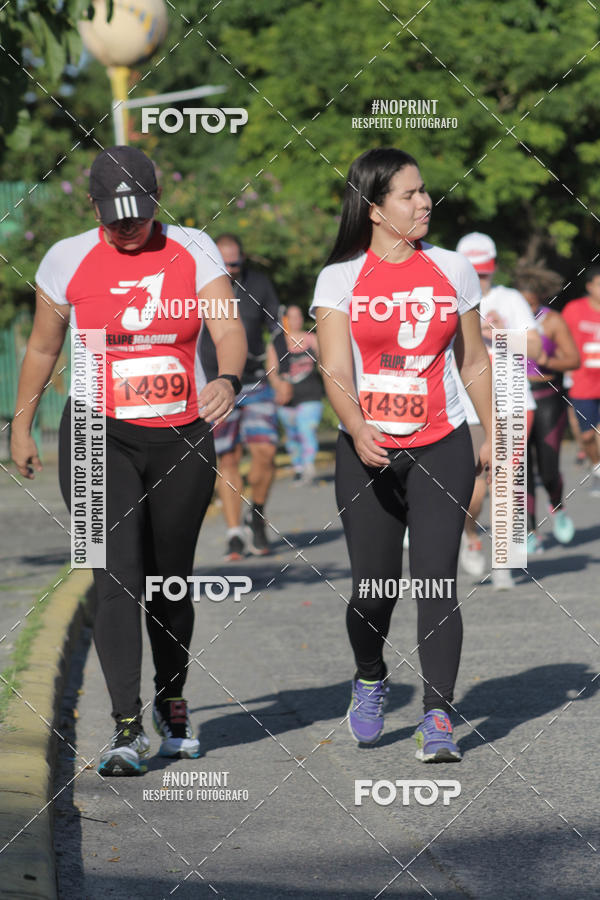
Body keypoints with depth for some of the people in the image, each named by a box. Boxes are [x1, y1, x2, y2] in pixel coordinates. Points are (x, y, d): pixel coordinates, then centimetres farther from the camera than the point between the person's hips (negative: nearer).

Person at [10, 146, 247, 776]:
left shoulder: (193, 251, 0)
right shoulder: (68, 260, -1)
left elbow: (228, 329, -10)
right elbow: (42, 347, 12)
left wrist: (227, 380, -31)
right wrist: (20, 426, 17)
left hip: (183, 440, 2)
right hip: (100, 439, -2)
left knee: (171, 582, 11)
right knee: (118, 577, -15)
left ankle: (172, 702, 35)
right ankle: (127, 729, -16)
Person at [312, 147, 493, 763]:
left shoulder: (452, 269, 6)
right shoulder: (340, 279, -1)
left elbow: (474, 363, 15)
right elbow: (335, 372, -9)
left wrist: (493, 436, 11)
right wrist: (358, 430, -26)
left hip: (441, 448, 1)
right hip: (368, 452, -1)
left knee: (437, 579, -11)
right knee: (373, 588, 3)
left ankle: (437, 719, -9)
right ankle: (369, 679, 34)